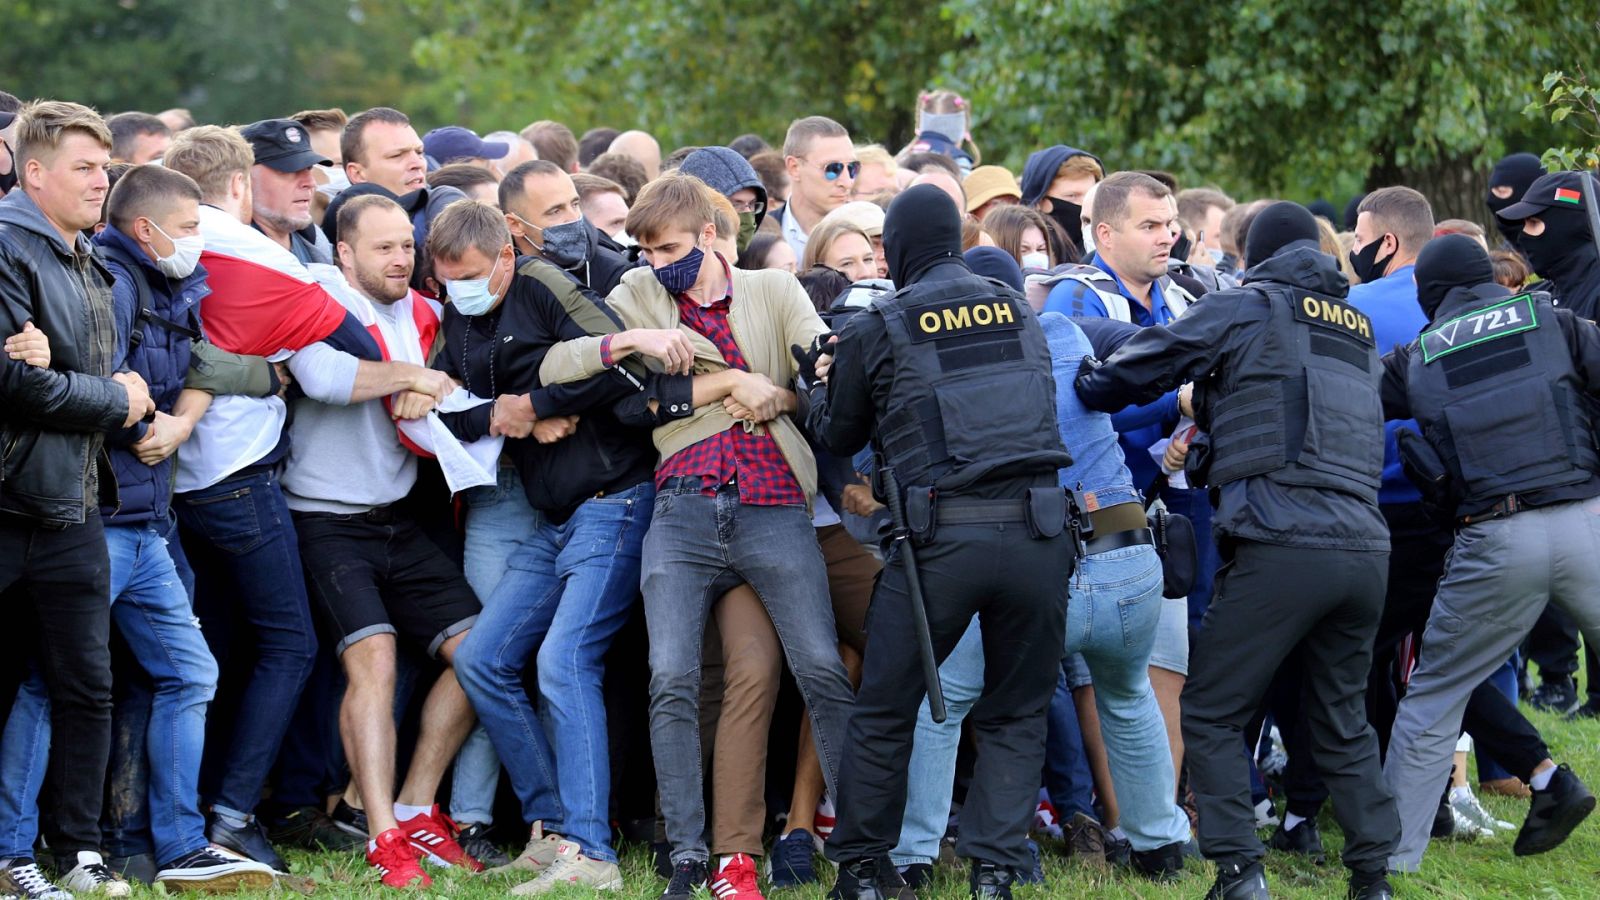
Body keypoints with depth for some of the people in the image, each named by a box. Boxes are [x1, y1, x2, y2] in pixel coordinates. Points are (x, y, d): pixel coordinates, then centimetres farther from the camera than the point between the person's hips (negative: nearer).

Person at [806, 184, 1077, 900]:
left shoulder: (877, 329, 3)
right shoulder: (1020, 312, 13)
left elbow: (838, 436, 14)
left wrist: (820, 383, 36)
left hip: (942, 538, -2)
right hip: (1038, 526, 3)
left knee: (884, 708, 10)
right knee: (1017, 713, 11)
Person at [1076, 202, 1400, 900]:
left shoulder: (1248, 306, 4)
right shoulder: (1356, 328, 24)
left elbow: (1143, 365, 4)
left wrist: (1089, 387, 23)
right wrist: (1211, 411, 36)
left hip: (1280, 546, -6)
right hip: (1365, 548, 6)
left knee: (1210, 715, 3)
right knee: (1343, 723, 18)